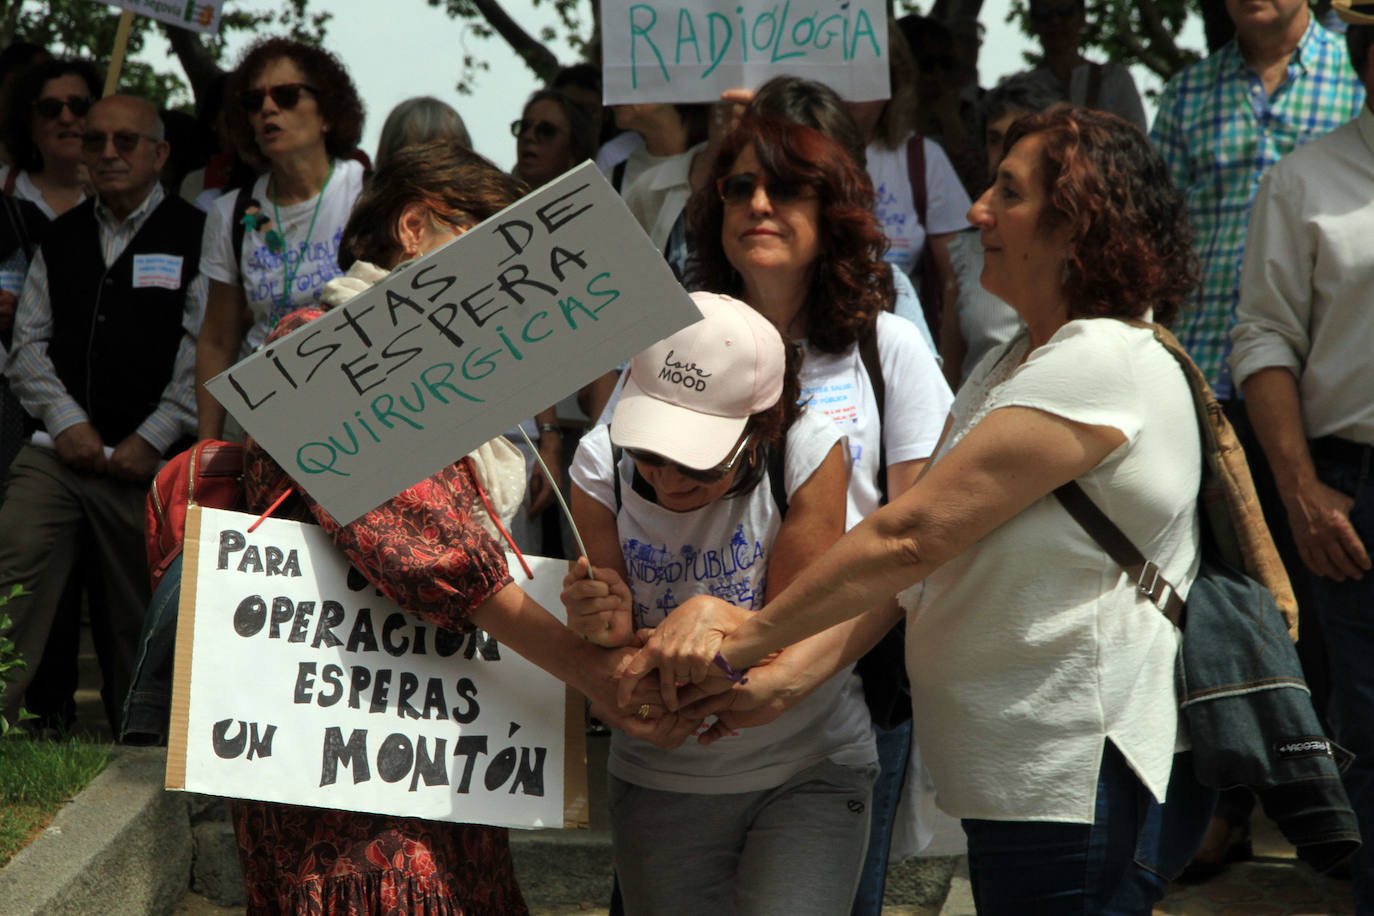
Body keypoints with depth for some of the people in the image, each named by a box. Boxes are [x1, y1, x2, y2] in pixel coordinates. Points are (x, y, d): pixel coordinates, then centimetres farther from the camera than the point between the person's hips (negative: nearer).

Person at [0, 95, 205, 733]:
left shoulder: (194, 237, 1)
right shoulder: (61, 239, 15)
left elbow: (205, 354, -6)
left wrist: (152, 440, -11)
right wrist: (66, 422, -3)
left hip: (148, 463, -3)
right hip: (58, 451, 3)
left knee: (140, 618, 2)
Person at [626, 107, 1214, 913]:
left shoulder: (1101, 365, -18)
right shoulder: (1020, 362, 17)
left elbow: (913, 533, -20)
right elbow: (928, 571, 10)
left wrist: (746, 640, -14)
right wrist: (799, 668, -4)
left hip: (1084, 783, -10)